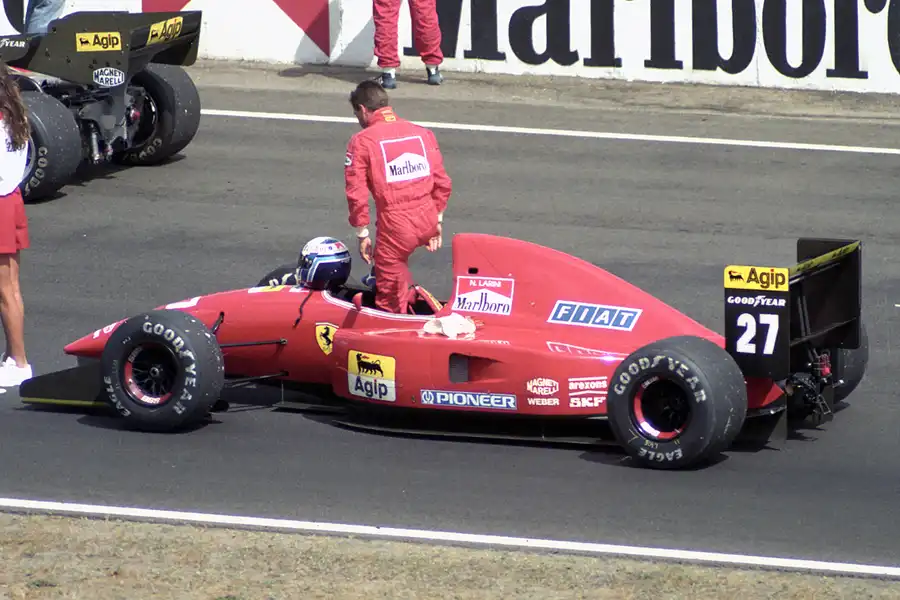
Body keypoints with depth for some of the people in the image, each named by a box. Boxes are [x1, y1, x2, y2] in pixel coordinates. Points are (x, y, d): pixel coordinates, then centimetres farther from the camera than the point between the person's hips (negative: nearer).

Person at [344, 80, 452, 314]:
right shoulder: (422, 133, 9)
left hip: (395, 225, -5)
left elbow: (357, 194, -7)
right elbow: (443, 183, 11)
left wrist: (362, 234, 2)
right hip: (428, 221, 5)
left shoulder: (362, 141, -3)